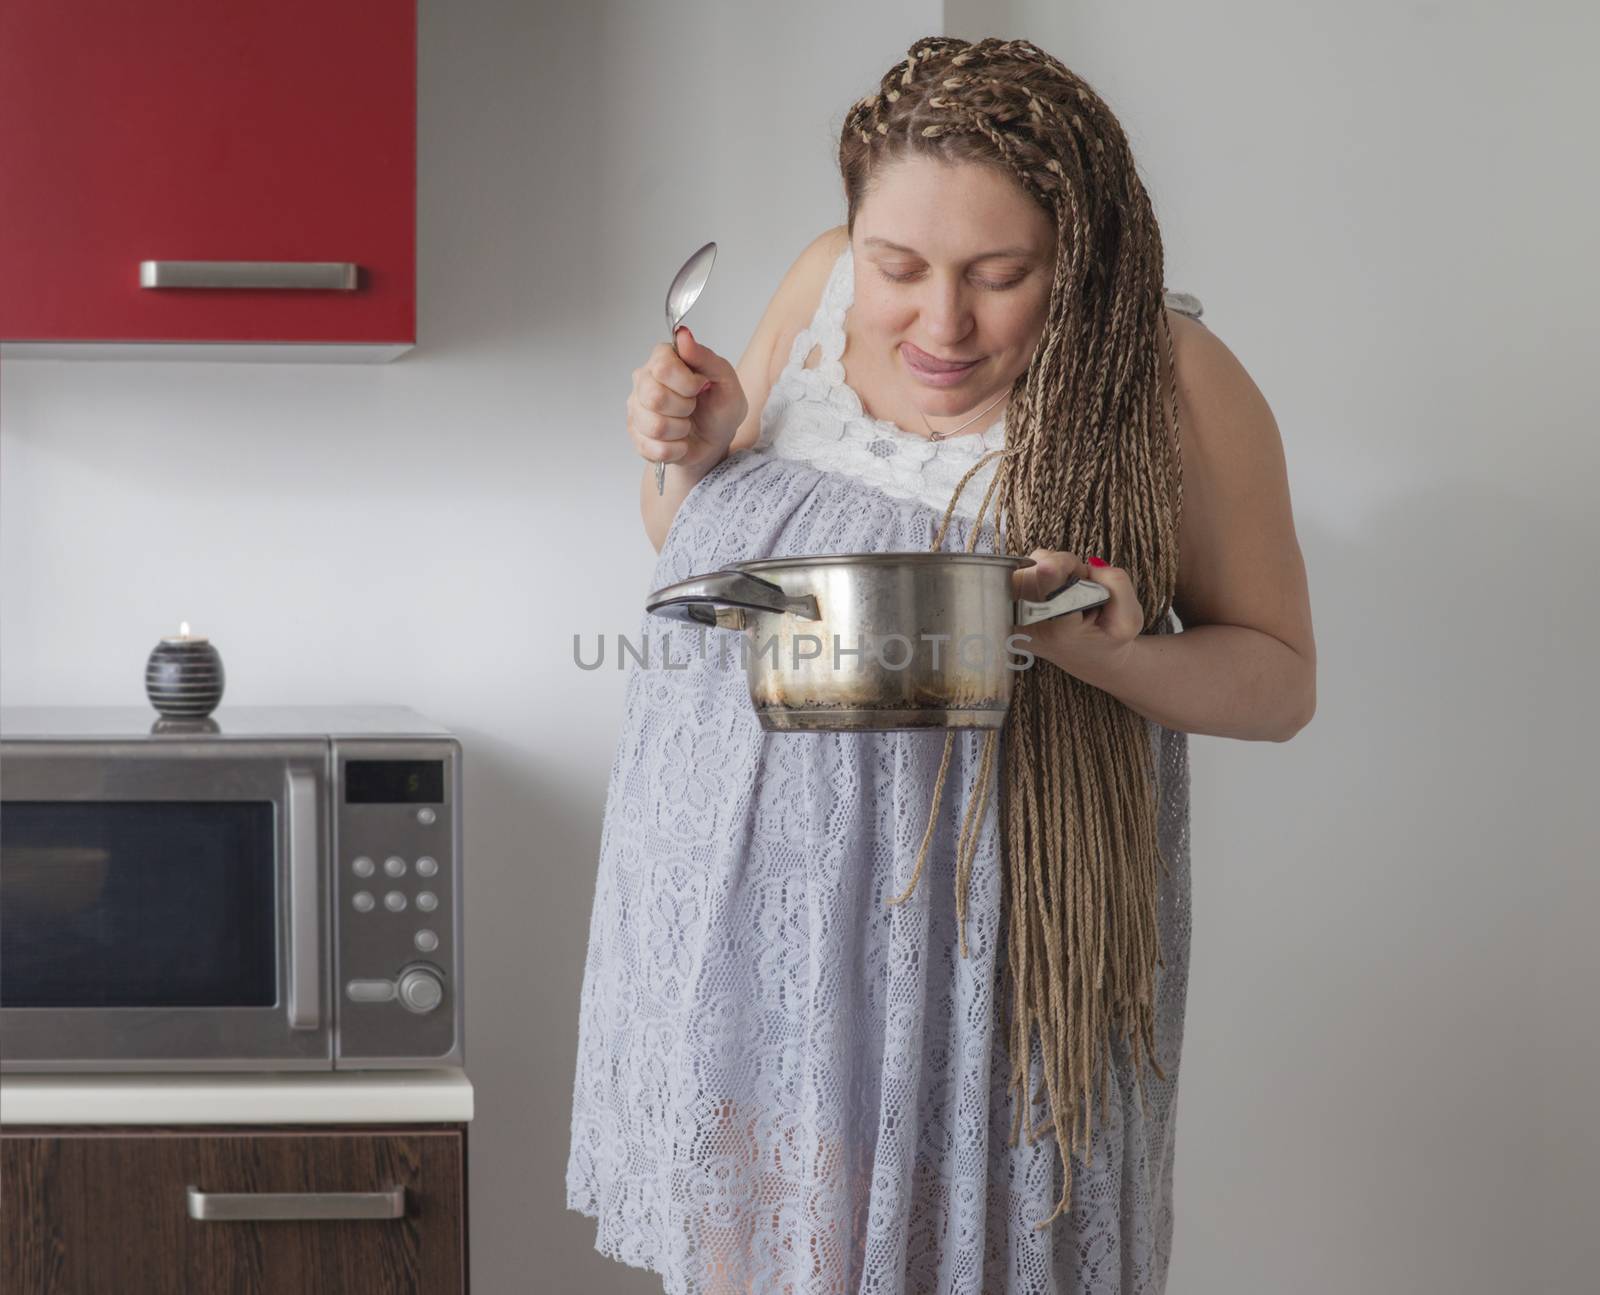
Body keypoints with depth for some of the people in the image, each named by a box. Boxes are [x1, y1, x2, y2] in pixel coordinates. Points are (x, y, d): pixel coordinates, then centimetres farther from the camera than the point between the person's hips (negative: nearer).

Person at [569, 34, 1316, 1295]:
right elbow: (695, 558, 14)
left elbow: (1280, 678, -3)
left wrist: (1105, 651, -23)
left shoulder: (1170, 381, -13)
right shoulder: (825, 285, 0)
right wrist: (692, 454, -8)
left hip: (977, 965, -4)